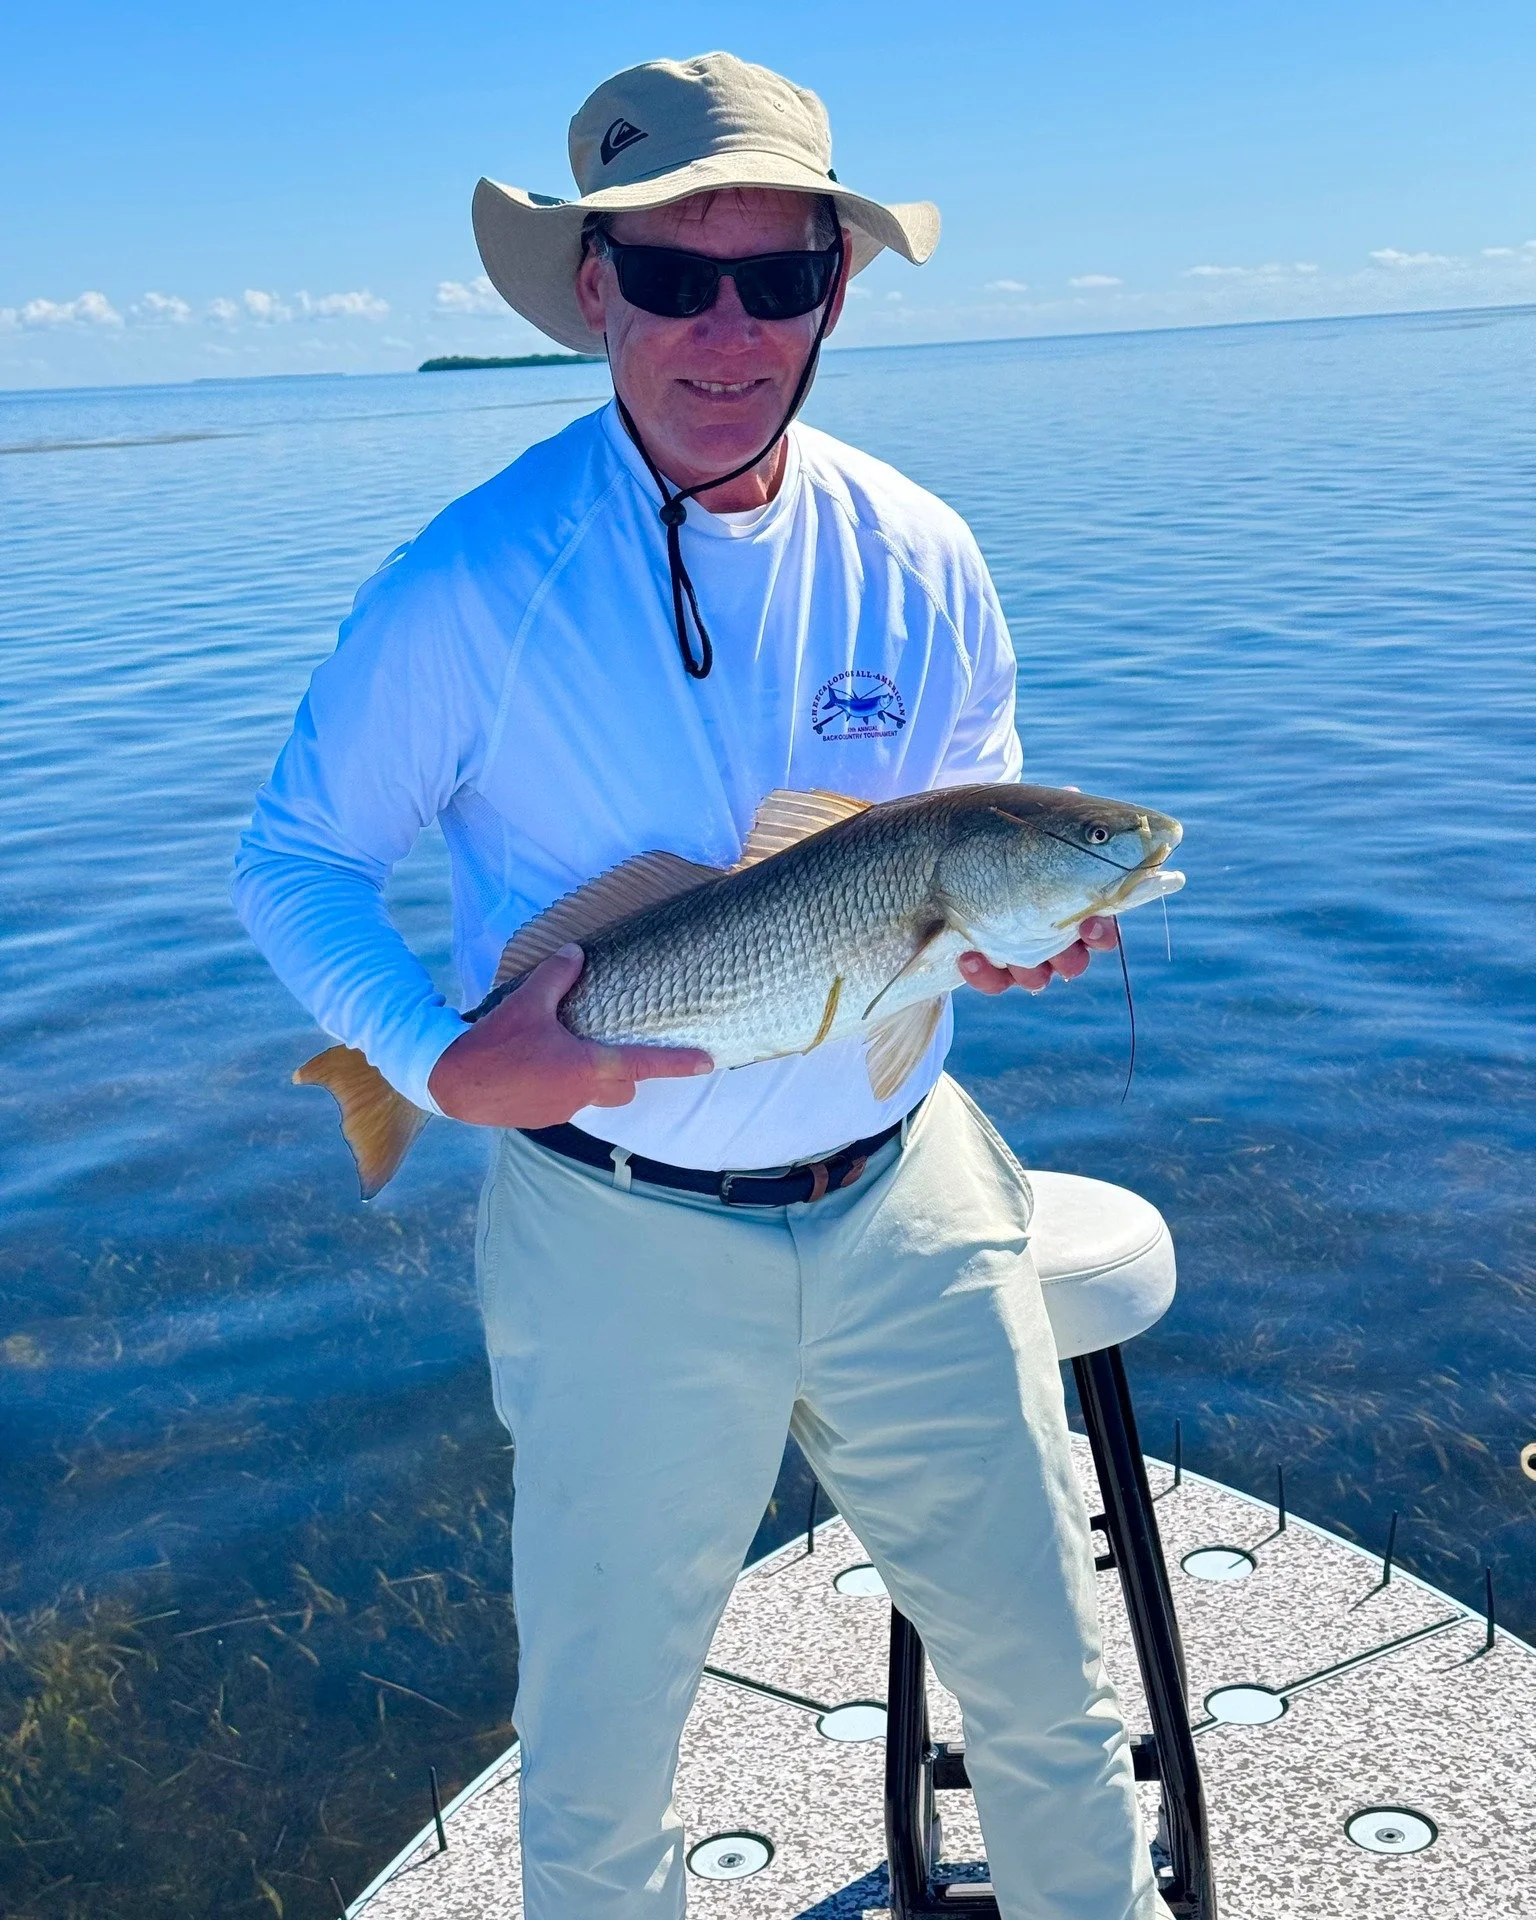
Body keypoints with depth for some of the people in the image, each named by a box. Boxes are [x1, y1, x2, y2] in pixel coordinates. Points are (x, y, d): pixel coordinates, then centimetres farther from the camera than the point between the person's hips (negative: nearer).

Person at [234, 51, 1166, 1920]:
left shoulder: (918, 559, -2)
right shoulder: (467, 586, -13)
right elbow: (291, 863, -3)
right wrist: (444, 1062, -20)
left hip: (908, 1198, 3)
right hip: (624, 1240, -2)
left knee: (1050, 1696, 17)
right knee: (599, 1757, 15)